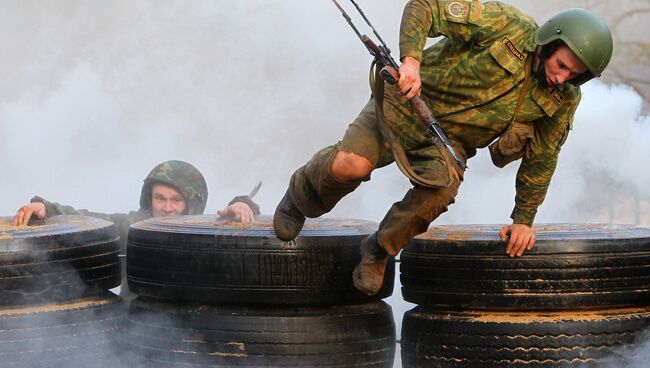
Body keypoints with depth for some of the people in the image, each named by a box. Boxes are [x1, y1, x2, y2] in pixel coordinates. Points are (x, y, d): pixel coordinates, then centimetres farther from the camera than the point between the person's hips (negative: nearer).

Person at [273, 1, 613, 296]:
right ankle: (302, 195, 11)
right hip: (407, 104, -3)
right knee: (350, 166, -26)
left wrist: (523, 221, 6)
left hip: (448, 142, 3)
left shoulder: (563, 99, -7)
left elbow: (541, 159, 6)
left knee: (442, 186, -31)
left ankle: (379, 251, -6)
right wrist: (411, 59, -35)